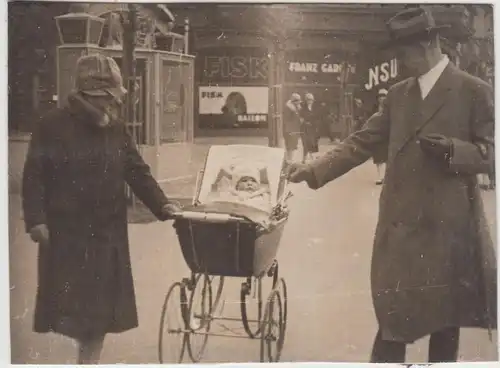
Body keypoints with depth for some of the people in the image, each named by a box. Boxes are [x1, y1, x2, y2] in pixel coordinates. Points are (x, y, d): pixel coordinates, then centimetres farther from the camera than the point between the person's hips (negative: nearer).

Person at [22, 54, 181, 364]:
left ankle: (91, 357, 20)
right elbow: (34, 175, -7)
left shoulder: (116, 129, 7)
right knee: (70, 304, 0)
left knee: (101, 305, 7)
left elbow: (137, 172, 7)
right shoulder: (53, 127, -6)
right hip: (66, 233, -4)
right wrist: (36, 219, -15)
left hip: (107, 234, 4)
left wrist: (161, 204, -4)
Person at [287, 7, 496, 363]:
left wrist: (449, 148, -22)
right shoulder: (398, 94, 11)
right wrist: (314, 169, -1)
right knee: (393, 318, 4)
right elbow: (362, 143, 9)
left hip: (449, 222, -3)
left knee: (445, 318, 9)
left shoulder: (475, 91, -3)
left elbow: (488, 152, -4)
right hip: (401, 222, 4)